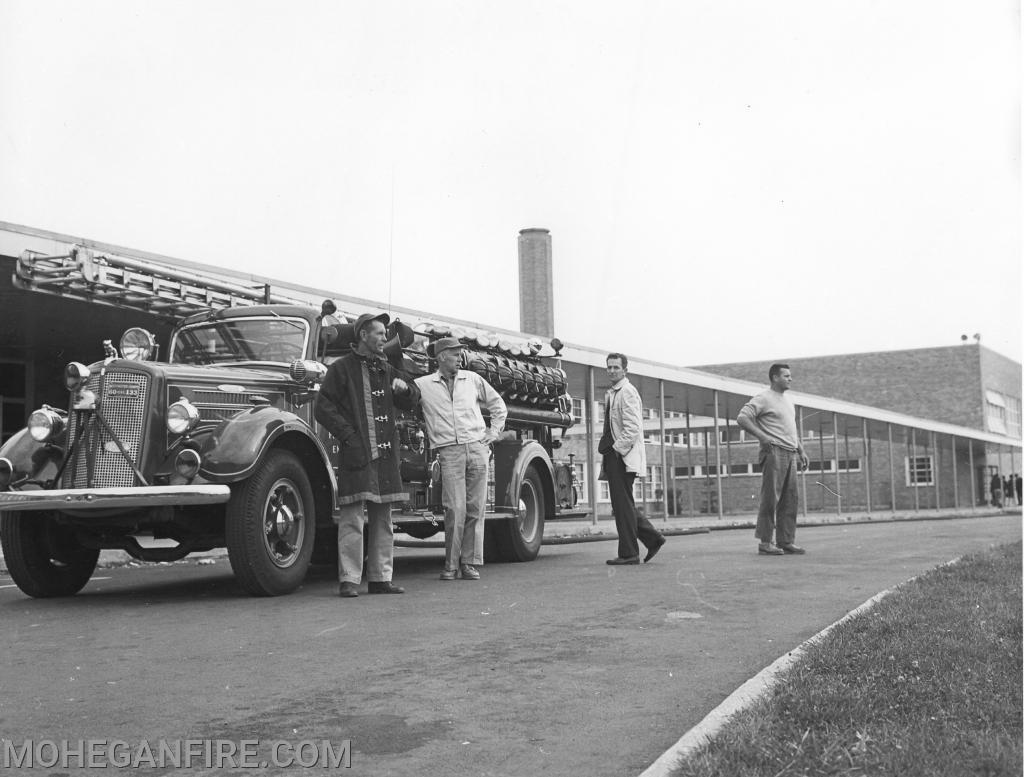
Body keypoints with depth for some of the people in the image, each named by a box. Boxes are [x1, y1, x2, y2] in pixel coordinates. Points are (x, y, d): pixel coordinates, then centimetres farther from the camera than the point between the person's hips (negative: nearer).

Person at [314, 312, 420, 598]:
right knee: (352, 518, -9)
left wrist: (405, 388, 1)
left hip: (386, 455, 7)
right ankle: (348, 581, -5)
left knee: (383, 519, 9)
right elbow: (323, 407, -4)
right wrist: (348, 436, -12)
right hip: (357, 454, -6)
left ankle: (380, 578, 15)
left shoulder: (386, 369, 19)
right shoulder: (342, 368, 0)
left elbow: (411, 403, 24)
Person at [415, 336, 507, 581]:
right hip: (449, 452, -2)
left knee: (475, 508, 0)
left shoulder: (472, 379, 15)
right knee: (455, 509, -10)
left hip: (477, 448, 3)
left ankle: (470, 563, 7)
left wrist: (493, 433, 15)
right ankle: (451, 565, 2)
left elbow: (498, 406, 24)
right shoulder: (423, 385, 7)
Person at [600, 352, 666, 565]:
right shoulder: (611, 394, 18)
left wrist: (616, 450, -17)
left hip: (623, 457, -9)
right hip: (614, 457, 9)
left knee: (623, 505, -5)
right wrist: (606, 455, 14)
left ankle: (628, 554, 1)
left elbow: (632, 428, -19)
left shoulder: (627, 392, -11)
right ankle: (652, 537, 19)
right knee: (622, 505, 12)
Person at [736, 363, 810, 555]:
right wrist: (762, 436, -20)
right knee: (770, 498, -8)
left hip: (790, 454, 8)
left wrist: (801, 451, 21)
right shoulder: (763, 399, -5)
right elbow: (742, 418, -14)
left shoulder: (788, 401, 23)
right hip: (774, 452, -8)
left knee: (790, 500, 6)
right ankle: (765, 542, -5)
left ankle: (786, 541, 10)